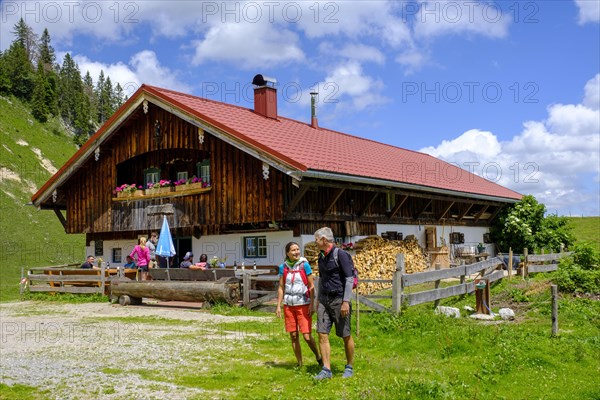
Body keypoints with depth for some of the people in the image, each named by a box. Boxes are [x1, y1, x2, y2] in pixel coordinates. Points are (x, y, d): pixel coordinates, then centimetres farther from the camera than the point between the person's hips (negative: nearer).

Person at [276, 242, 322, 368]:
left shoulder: (304, 265, -4)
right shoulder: (283, 267, 4)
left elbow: (311, 286, -3)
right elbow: (281, 288, 9)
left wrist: (312, 304, -8)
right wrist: (278, 306, 5)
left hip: (303, 304, -3)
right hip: (289, 305, 3)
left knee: (307, 336, -7)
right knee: (293, 336, 6)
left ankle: (318, 357, 18)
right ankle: (299, 363, 19)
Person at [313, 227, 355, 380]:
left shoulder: (341, 255, -12)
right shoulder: (321, 256, 12)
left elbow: (349, 279, -15)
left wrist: (346, 301, -20)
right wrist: (318, 299, 21)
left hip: (339, 300, -7)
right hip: (324, 300, 7)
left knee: (346, 336, 4)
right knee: (322, 334, -1)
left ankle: (349, 368, 20)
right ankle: (326, 370, 4)